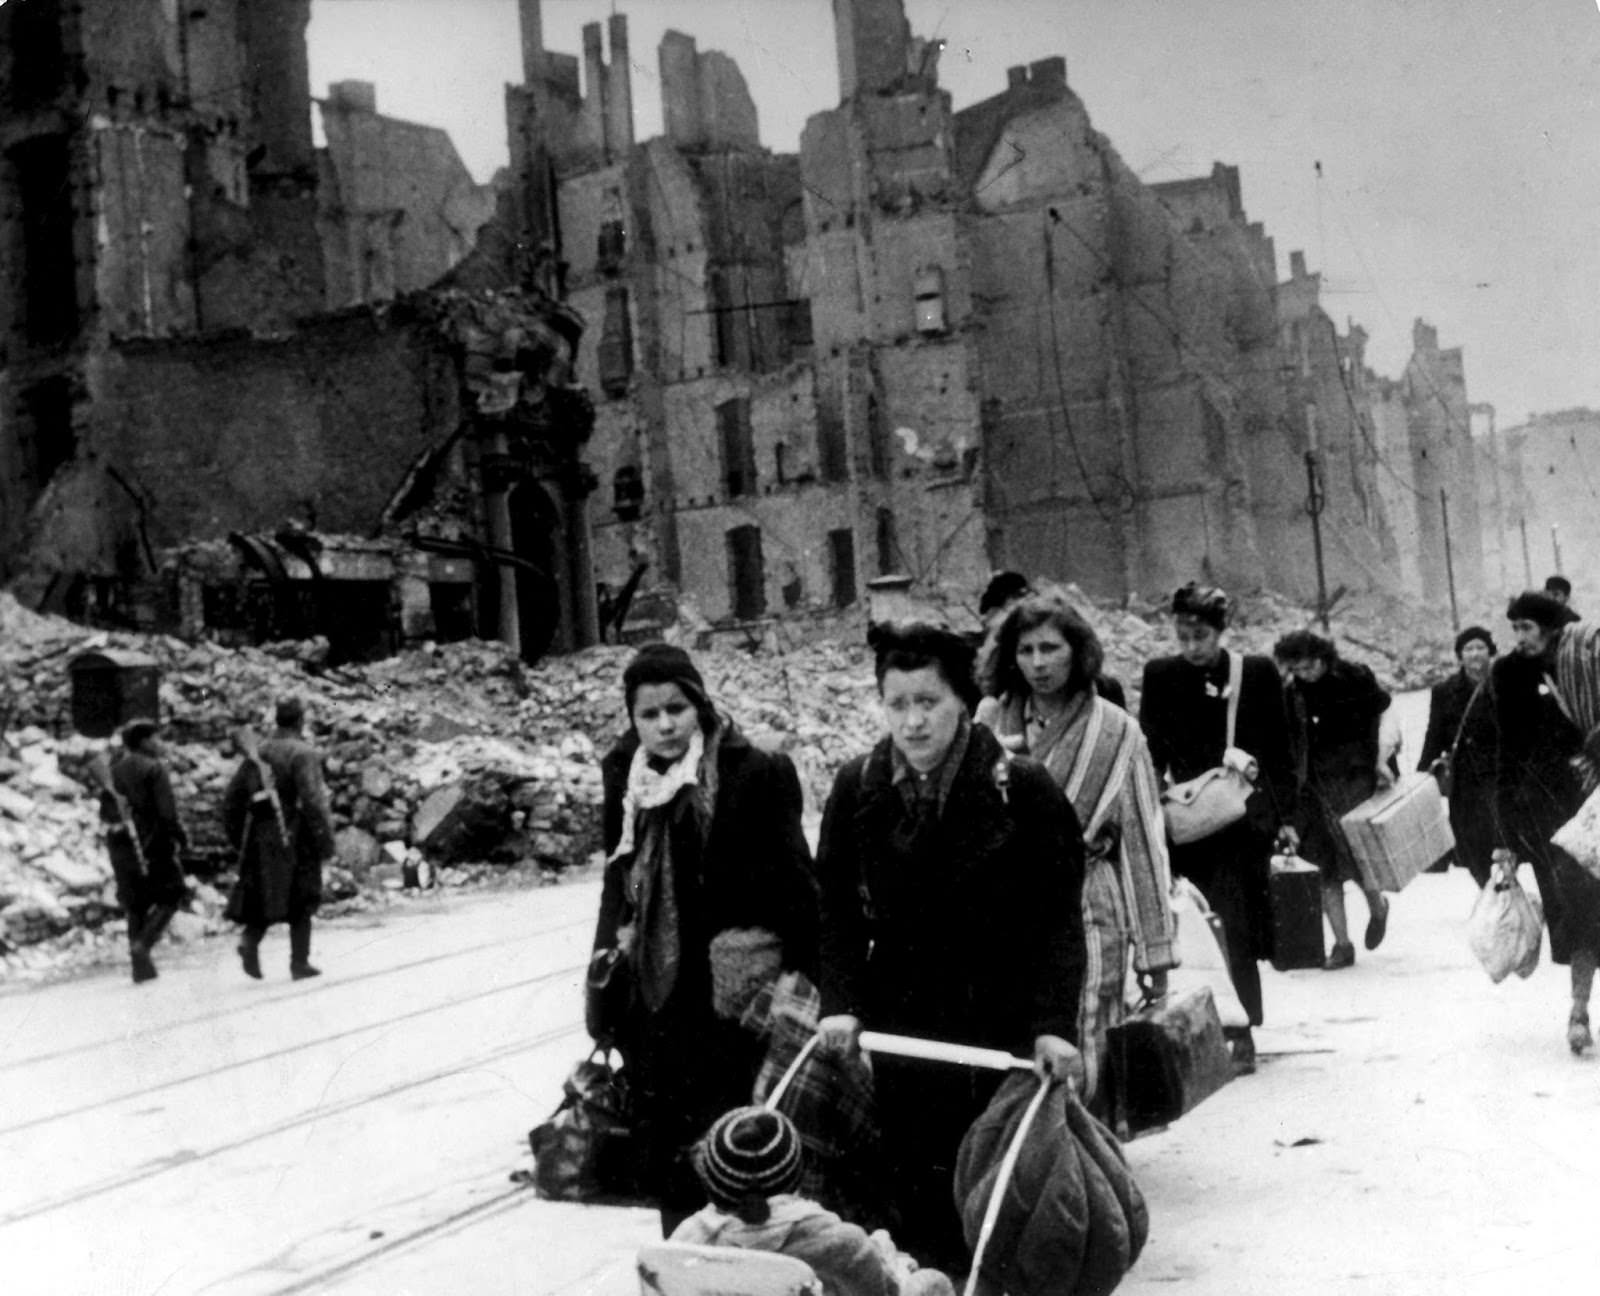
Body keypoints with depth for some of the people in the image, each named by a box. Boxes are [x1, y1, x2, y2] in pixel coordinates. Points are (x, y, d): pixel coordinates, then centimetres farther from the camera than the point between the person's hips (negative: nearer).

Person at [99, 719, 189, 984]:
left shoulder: (113, 771, 9)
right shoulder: (153, 768, -11)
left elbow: (104, 814, 12)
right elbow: (167, 811, -15)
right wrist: (180, 836, -3)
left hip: (121, 846, 6)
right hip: (152, 843, -6)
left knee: (135, 905, 12)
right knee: (170, 897, 6)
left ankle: (141, 966, 13)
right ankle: (142, 943, -13)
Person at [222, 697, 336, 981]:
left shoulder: (256, 755, 9)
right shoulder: (304, 755, -11)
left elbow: (231, 801, 10)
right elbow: (313, 803, -19)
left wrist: (240, 841, 16)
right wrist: (325, 843, -14)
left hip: (260, 840, 5)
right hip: (296, 839, -5)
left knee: (265, 897, 14)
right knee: (301, 904, 6)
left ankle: (250, 939, -11)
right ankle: (299, 963, 8)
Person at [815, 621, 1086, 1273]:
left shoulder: (1022, 790, -8)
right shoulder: (857, 788, 1)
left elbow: (1060, 919, -7)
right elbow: (837, 908, 4)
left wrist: (1055, 1023, -16)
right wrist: (839, 1003, -7)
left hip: (1002, 1024, -2)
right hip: (899, 1023, 3)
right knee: (914, 1195, 5)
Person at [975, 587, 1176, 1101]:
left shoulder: (1116, 731, 2)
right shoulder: (992, 718, 7)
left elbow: (1143, 845, 4)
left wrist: (1155, 953, 3)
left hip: (1084, 915, -2)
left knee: (1082, 1070, -5)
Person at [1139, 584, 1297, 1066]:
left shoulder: (1257, 673, 1)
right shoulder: (1161, 676, 3)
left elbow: (1279, 750, 7)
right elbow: (1151, 754, 8)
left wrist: (1285, 816, 6)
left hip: (1246, 819, -1)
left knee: (1238, 933, -2)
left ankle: (1242, 1033, 8)